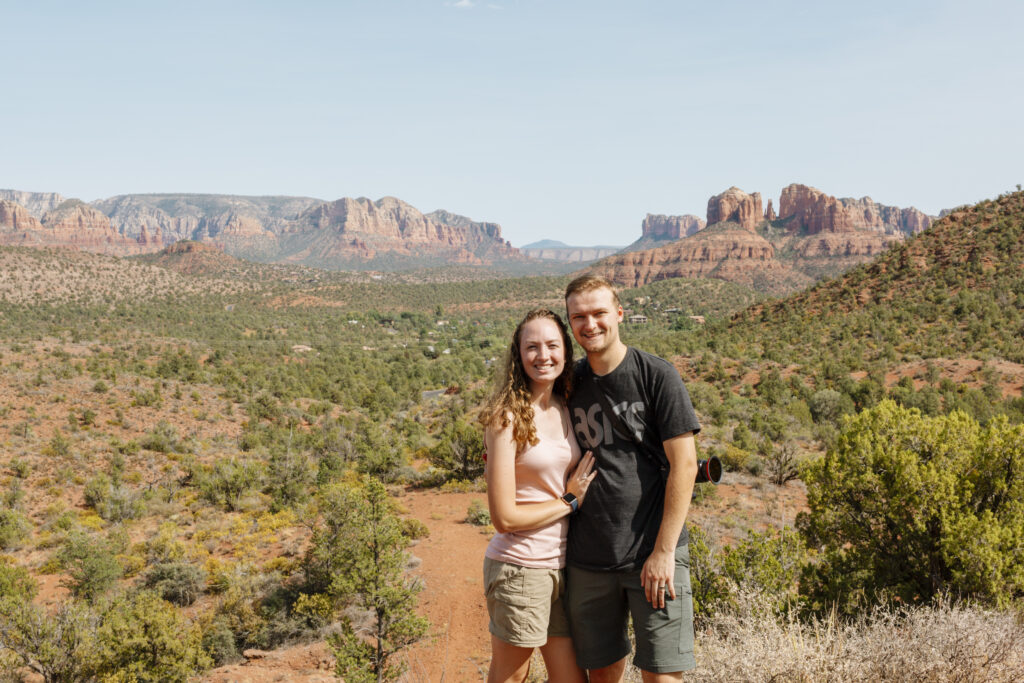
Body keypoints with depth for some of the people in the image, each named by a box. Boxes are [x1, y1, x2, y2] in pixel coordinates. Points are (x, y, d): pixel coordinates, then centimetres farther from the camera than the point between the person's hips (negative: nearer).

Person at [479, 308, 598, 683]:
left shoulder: (565, 410, 7)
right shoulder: (507, 418, -13)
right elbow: (504, 517, -16)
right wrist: (570, 501, -7)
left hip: (562, 564, 6)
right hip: (519, 567, -6)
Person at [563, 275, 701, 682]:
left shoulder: (657, 376, -6)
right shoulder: (568, 384, 7)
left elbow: (684, 464, -9)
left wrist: (663, 552, -13)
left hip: (653, 555, -4)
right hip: (588, 559, 4)